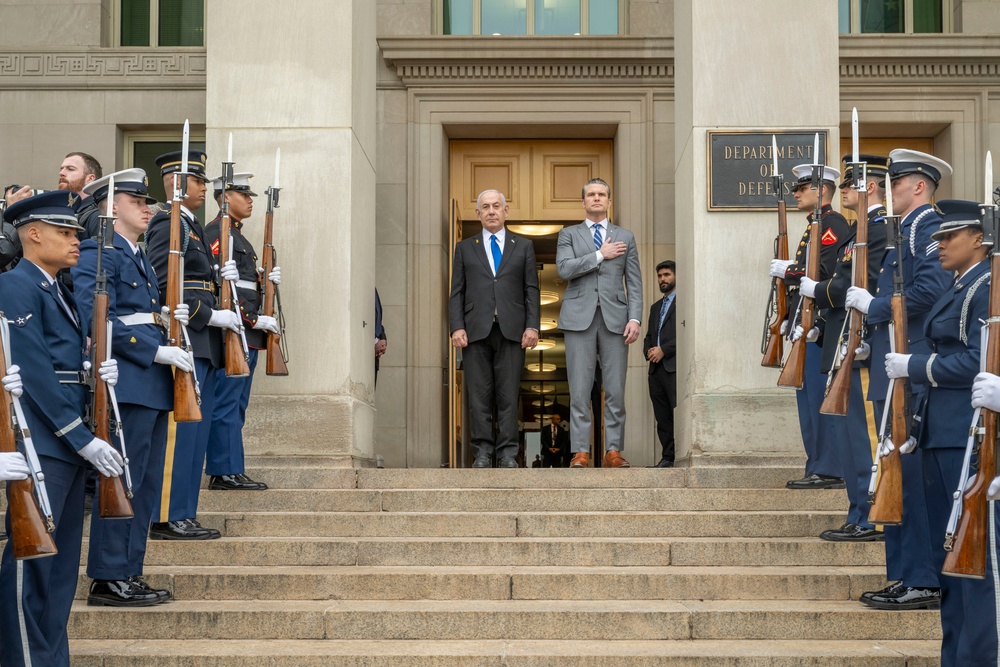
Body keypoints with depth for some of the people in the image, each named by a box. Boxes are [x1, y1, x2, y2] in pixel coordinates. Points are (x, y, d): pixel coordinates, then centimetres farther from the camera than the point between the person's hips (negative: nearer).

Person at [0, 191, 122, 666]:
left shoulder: (59, 292, 19)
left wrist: (102, 369, -1)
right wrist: (83, 439, -17)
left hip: (71, 443, 9)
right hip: (41, 444, -9)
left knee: (62, 564, 11)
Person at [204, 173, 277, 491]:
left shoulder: (238, 236, 21)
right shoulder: (216, 234, -10)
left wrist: (266, 280, 6)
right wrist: (254, 319, -18)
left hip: (247, 336, 10)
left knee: (235, 406, 11)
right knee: (226, 405, -7)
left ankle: (229, 472, 15)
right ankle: (226, 473, -5)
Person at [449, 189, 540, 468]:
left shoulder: (524, 246, 14)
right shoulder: (465, 248, 15)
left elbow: (532, 290, 9)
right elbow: (457, 292, 9)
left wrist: (532, 326, -3)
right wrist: (457, 327, -3)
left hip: (511, 330, 0)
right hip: (476, 330, 1)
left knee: (508, 395, -2)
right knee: (479, 395, -1)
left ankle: (507, 453, 1)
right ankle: (482, 452, 3)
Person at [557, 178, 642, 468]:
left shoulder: (625, 237, 15)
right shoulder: (569, 234, 12)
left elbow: (634, 282, 9)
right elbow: (564, 269, -6)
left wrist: (635, 318, -3)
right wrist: (600, 255, -7)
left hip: (615, 317, 1)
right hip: (580, 317, -1)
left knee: (615, 390, -1)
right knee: (580, 389, -3)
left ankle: (614, 451, 4)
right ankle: (580, 452, -1)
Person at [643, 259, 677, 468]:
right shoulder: (655, 307, 25)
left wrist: (663, 350, -13)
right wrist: (648, 351, 5)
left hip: (674, 366, -7)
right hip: (656, 368, 7)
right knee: (662, 418, 4)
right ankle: (667, 458, 5)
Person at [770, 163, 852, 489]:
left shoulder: (833, 224, -9)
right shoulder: (814, 227, 22)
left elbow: (824, 273, -21)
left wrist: (786, 270, -10)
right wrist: (790, 317, 15)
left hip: (820, 329, -10)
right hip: (807, 328, 10)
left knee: (822, 399, -9)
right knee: (809, 399, 11)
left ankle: (830, 471, -6)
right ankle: (817, 469, 16)